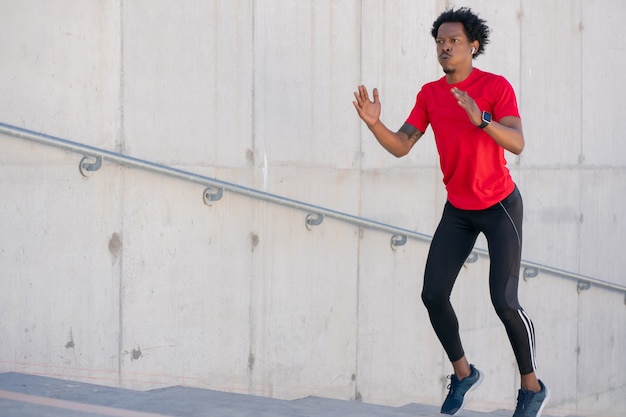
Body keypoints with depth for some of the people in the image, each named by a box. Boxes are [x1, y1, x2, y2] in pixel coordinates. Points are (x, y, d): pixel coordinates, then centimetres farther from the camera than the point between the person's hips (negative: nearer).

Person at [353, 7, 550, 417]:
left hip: (500, 204, -5)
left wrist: (481, 119, -45)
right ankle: (463, 372, 17)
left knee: (504, 301, -14)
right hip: (458, 210, 5)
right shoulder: (430, 94, -1)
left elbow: (517, 144, -28)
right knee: (434, 295, -6)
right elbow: (400, 147, -5)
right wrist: (373, 122, -24)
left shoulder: (497, 86, -16)